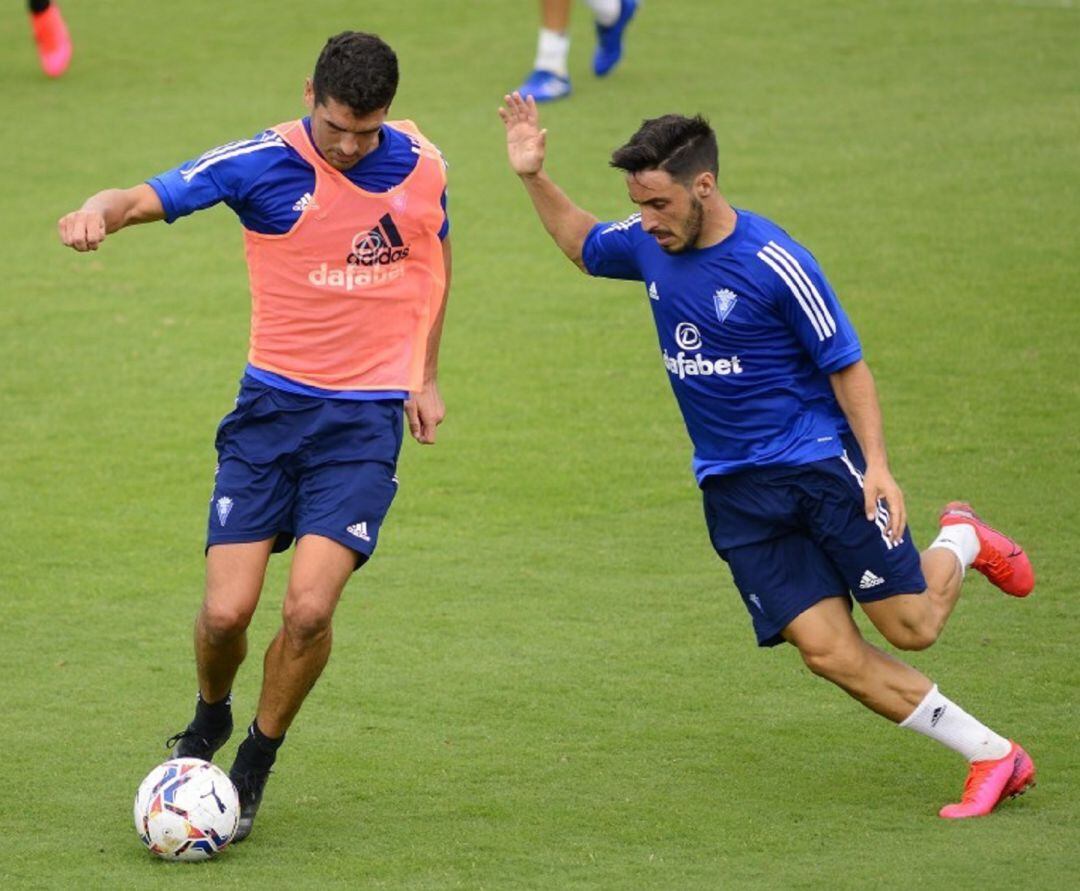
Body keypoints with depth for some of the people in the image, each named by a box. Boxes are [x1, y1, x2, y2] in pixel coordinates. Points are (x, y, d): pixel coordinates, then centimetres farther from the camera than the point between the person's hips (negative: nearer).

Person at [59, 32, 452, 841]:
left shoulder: (421, 167, 1)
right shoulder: (265, 164, -10)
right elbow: (150, 196, -19)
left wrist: (425, 377, 22)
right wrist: (101, 211, -43)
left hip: (367, 418, 1)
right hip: (273, 406, -1)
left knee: (309, 608, -15)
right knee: (227, 610, -8)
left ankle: (255, 767, 9)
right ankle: (210, 720, 27)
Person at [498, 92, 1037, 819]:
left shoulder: (773, 263, -17)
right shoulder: (648, 245, 2)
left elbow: (845, 364, -11)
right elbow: (582, 243, 25)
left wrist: (876, 465, -20)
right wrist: (534, 178, 11)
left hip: (821, 461, -5)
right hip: (736, 490, 5)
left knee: (911, 626, -4)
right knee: (828, 651, -8)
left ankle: (960, 542, 31)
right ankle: (994, 757, 1)